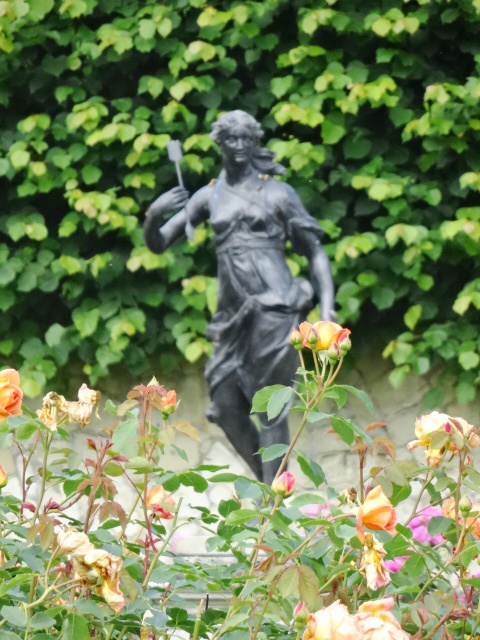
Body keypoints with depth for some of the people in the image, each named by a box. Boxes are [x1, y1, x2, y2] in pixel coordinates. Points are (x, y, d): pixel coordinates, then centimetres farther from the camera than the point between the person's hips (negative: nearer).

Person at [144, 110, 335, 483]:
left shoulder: (278, 194, 5)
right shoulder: (210, 197, 14)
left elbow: (315, 252, 7)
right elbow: (158, 244, 14)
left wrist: (327, 305, -7)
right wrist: (154, 215, -9)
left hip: (274, 308, -5)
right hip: (234, 315, 5)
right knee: (226, 405, 3)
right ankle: (268, 483, 19)